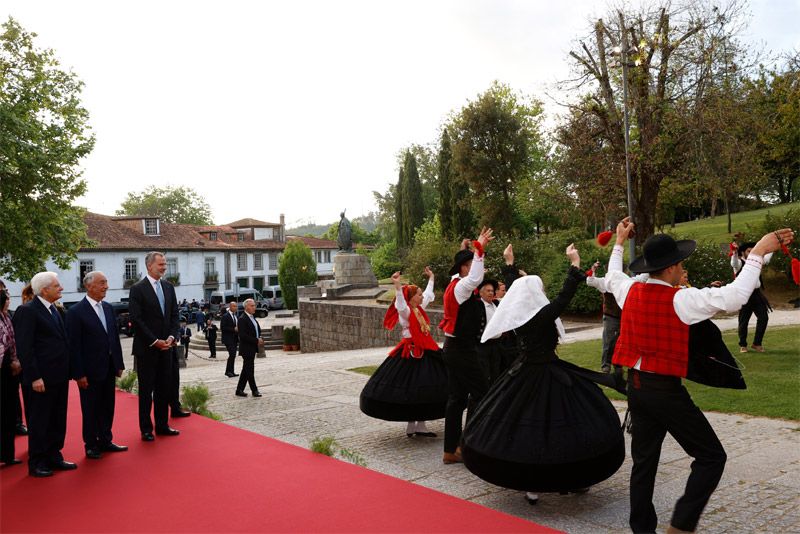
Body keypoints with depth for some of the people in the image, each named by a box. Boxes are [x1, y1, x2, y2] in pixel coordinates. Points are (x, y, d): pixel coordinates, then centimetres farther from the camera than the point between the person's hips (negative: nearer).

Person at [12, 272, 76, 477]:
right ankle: (36, 463, 17)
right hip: (41, 379, -8)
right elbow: (24, 348, -16)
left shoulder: (54, 310, 13)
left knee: (57, 420, 15)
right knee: (39, 422, 5)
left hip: (59, 376, 8)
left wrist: (67, 372, 11)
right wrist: (35, 377, -19)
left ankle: (54, 456, 27)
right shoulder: (27, 311, -12)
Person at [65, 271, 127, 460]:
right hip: (90, 371, -6)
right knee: (91, 409, 8)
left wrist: (119, 364, 9)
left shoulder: (108, 308, 7)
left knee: (107, 407, 14)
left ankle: (105, 441, 28)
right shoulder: (76, 312, -12)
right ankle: (91, 445, 22)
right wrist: (79, 374, -15)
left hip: (109, 368, 6)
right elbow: (74, 345, -13)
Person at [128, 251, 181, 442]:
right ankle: (146, 429, 13)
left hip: (165, 346, 5)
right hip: (146, 348, -5)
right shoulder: (138, 289, -8)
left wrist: (171, 337, -4)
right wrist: (154, 341, -15)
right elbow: (136, 319, -13)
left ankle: (162, 425, 20)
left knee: (164, 388, 10)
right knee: (146, 389, 4)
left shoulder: (169, 287, 9)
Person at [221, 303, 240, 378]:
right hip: (228, 338, -8)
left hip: (235, 338, 8)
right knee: (232, 354, -15)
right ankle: (228, 371, -7)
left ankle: (231, 372, 12)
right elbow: (222, 327, -16)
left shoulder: (236, 316, 15)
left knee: (233, 355, 7)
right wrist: (233, 329, -20)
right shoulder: (225, 316, -9)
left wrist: (238, 329, 3)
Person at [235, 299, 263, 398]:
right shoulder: (243, 320, -15)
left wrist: (260, 339, 3)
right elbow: (243, 336, -22)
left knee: (246, 370, 13)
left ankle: (239, 390, 21)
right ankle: (254, 390, 6)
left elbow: (257, 330, 23)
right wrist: (256, 340, -20)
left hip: (252, 348, 9)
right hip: (246, 349, -9)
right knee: (249, 370, -1)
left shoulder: (253, 318, 13)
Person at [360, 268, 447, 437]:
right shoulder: (405, 311, -11)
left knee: (425, 390, 9)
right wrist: (397, 286, -49)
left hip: (425, 352, 9)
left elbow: (429, 295, 29)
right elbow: (401, 304, -34)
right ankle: (411, 424, 7)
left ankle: (420, 425, 17)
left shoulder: (419, 308, 12)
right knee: (410, 390, -5)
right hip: (410, 354, -8)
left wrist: (431, 279, 40)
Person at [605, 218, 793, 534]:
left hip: (636, 385, 7)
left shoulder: (630, 292, 2)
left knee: (644, 461, 14)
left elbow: (612, 277, 25)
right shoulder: (679, 300, -17)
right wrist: (758, 253, -15)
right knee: (712, 457, 6)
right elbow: (735, 297, -25)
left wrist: (620, 243, 37)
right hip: (666, 389, -7)